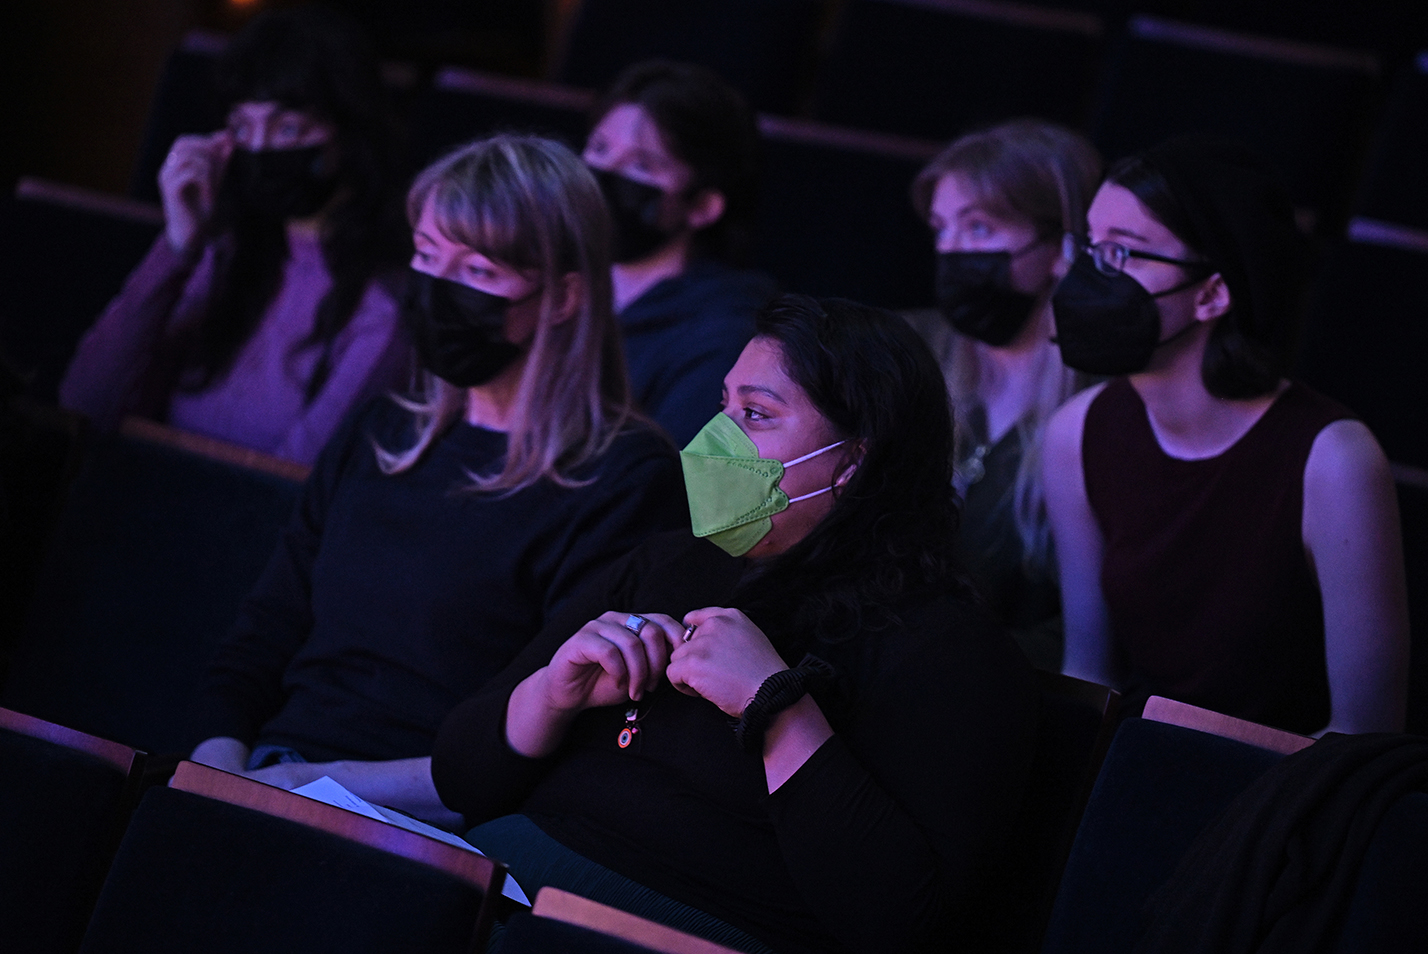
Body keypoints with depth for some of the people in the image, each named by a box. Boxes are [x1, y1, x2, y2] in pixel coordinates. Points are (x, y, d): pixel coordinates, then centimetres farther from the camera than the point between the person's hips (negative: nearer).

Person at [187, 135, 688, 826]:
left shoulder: (624, 482, -4)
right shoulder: (381, 434, 20)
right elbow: (258, 645, 19)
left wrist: (330, 781, -16)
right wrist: (220, 765, -3)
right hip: (271, 780, 7)